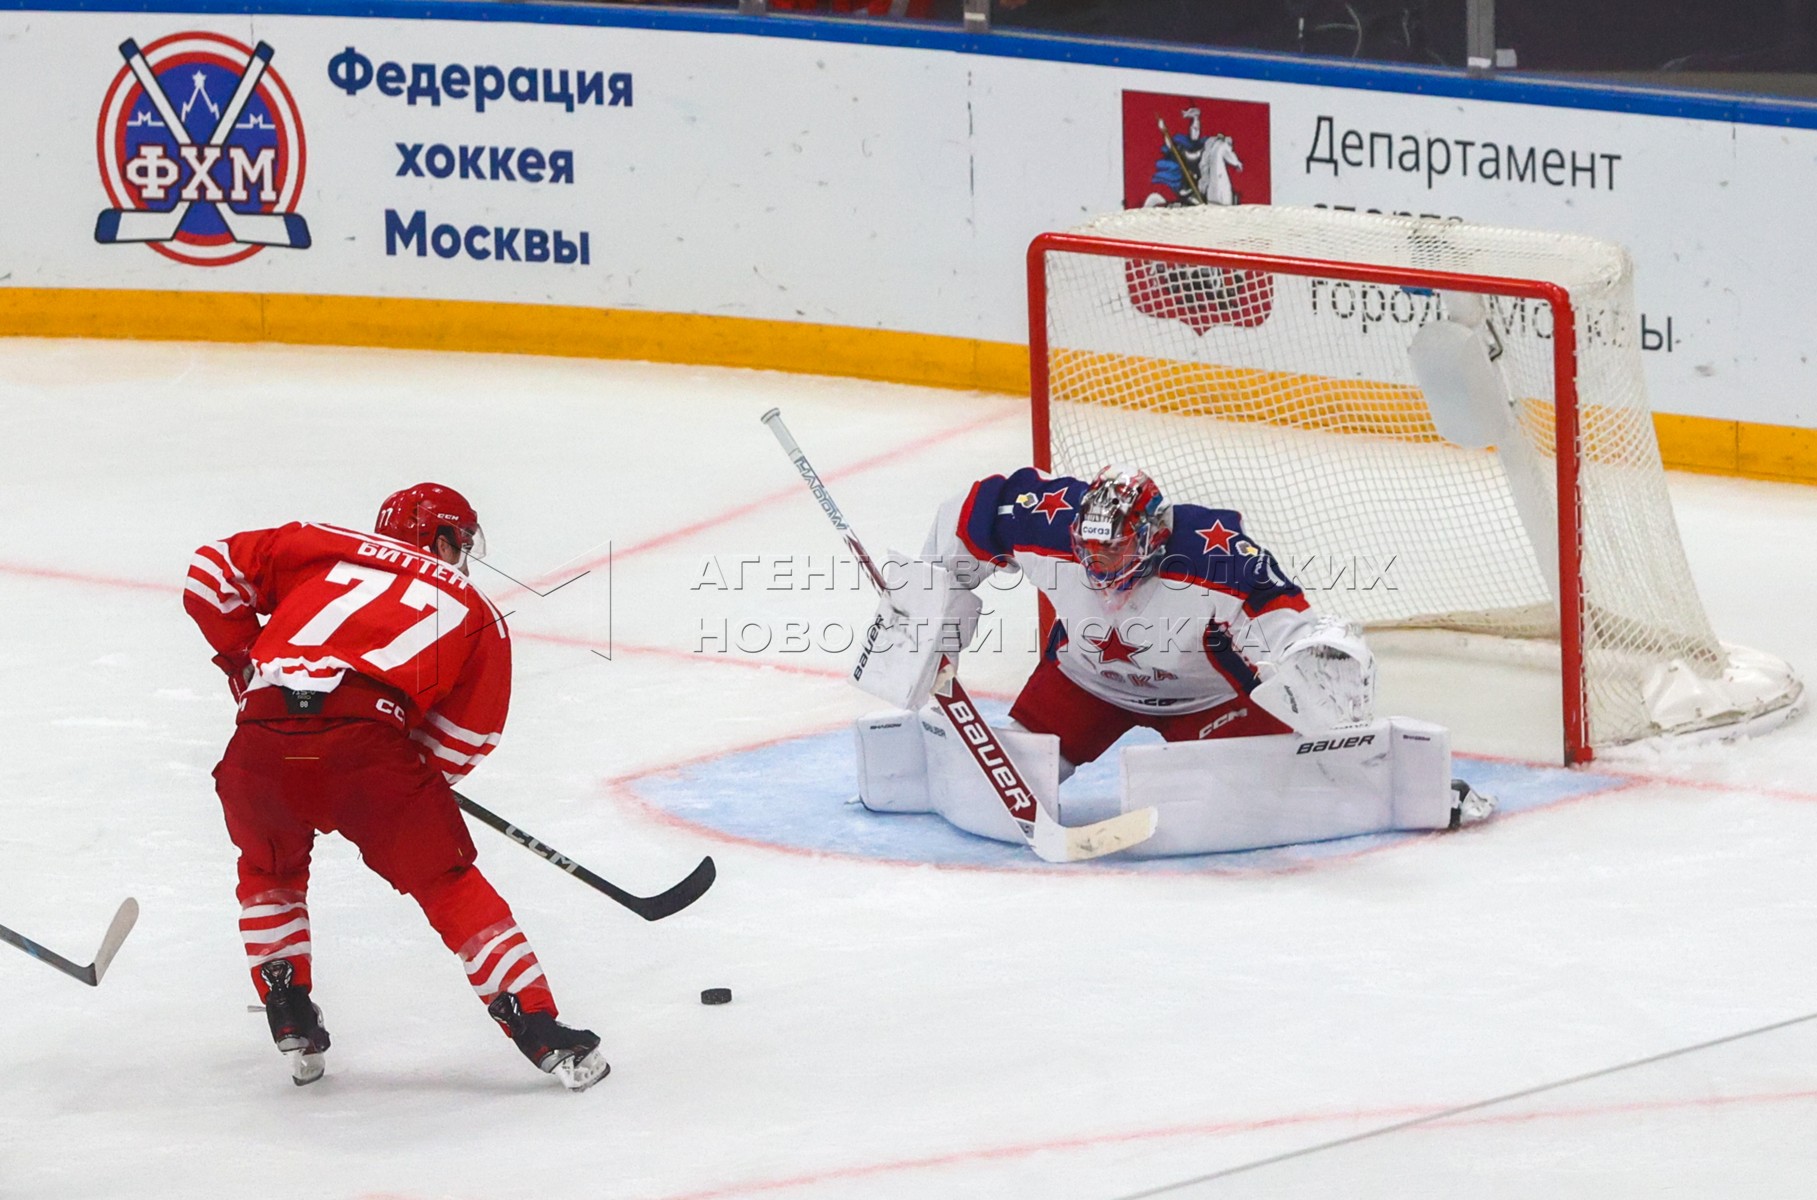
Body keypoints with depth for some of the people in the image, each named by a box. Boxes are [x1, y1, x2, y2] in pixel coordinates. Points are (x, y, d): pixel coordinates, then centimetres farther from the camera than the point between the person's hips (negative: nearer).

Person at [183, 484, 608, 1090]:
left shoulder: (323, 546, 29)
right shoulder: (473, 610, 25)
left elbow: (214, 570, 25)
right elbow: (468, 735, 18)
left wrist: (246, 661, 34)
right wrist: (416, 773, 31)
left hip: (263, 739, 2)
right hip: (368, 739, -2)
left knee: (269, 869, 31)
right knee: (450, 885, 12)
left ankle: (292, 1024, 26)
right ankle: (542, 1034, 7)